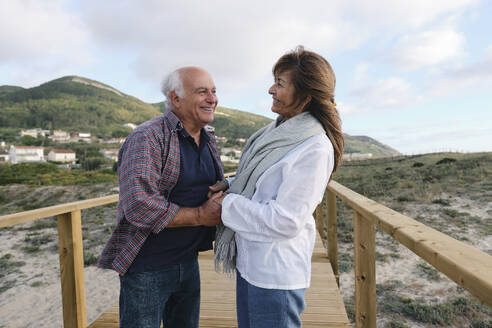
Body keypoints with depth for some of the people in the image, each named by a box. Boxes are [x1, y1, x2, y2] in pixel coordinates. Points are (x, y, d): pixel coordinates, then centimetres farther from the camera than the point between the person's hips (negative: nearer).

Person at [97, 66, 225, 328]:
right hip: (147, 268, -7)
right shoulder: (147, 138, -20)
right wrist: (200, 216, -23)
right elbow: (139, 206, -30)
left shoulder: (209, 141, 7)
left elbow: (219, 185, 19)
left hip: (188, 261, 8)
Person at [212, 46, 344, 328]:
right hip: (249, 262, 8)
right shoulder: (277, 130, 4)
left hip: (276, 274, -8)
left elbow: (286, 221, -24)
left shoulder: (315, 148, -22)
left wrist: (227, 204, -16)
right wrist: (228, 186, -1)